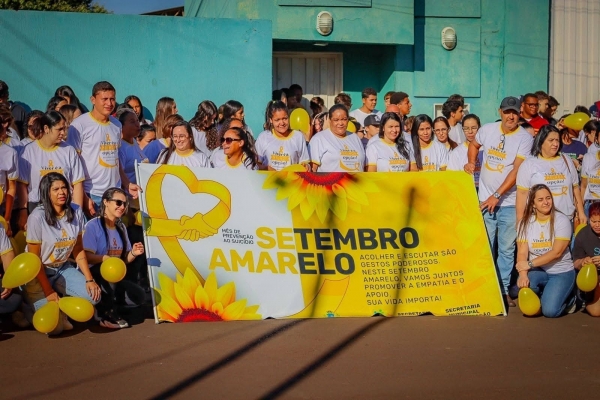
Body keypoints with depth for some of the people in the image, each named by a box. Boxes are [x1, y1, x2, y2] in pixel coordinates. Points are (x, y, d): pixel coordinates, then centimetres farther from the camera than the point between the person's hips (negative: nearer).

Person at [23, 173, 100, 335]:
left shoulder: (76, 213, -5)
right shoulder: (37, 217, -20)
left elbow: (79, 251, 4)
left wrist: (89, 279, -6)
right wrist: (48, 292, -17)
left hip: (64, 269, 5)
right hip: (39, 273, -5)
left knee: (94, 295, -19)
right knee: (55, 327, -18)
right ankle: (27, 308, 15)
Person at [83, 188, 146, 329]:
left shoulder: (121, 228, 12)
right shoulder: (93, 225, -11)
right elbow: (87, 256, -20)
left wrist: (133, 254, -8)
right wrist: (105, 258, -37)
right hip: (95, 275, -6)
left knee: (138, 297, -16)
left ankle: (107, 307, 8)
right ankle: (108, 315, -21)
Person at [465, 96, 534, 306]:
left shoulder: (525, 138, -9)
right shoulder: (487, 129, 2)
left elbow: (517, 170, -17)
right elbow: (474, 144, 24)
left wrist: (496, 196, -23)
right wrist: (471, 162, 5)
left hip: (510, 203, -2)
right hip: (485, 200, 2)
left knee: (507, 249, 5)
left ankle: (504, 289, 14)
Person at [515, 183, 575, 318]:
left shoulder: (561, 220, -10)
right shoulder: (525, 223, 0)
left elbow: (556, 252, -17)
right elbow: (522, 252, -10)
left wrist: (530, 264, -24)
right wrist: (523, 274, -29)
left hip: (561, 272, -3)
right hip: (538, 271, 3)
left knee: (550, 311, -21)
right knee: (523, 284, -32)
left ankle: (569, 299, 14)